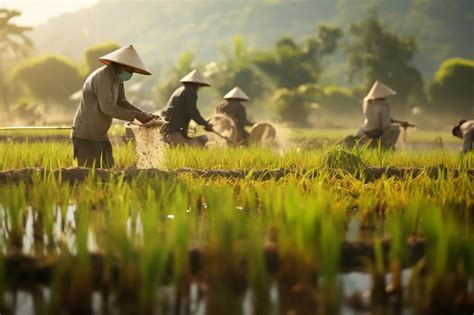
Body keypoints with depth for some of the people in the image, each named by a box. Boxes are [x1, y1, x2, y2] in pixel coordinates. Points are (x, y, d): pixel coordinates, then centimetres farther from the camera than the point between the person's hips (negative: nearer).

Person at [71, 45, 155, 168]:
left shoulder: (117, 78, 9)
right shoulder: (103, 76, -19)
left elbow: (122, 103, 12)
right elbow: (107, 107, -26)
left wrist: (143, 114, -3)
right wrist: (135, 116, -23)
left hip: (99, 135, 9)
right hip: (85, 136, -9)